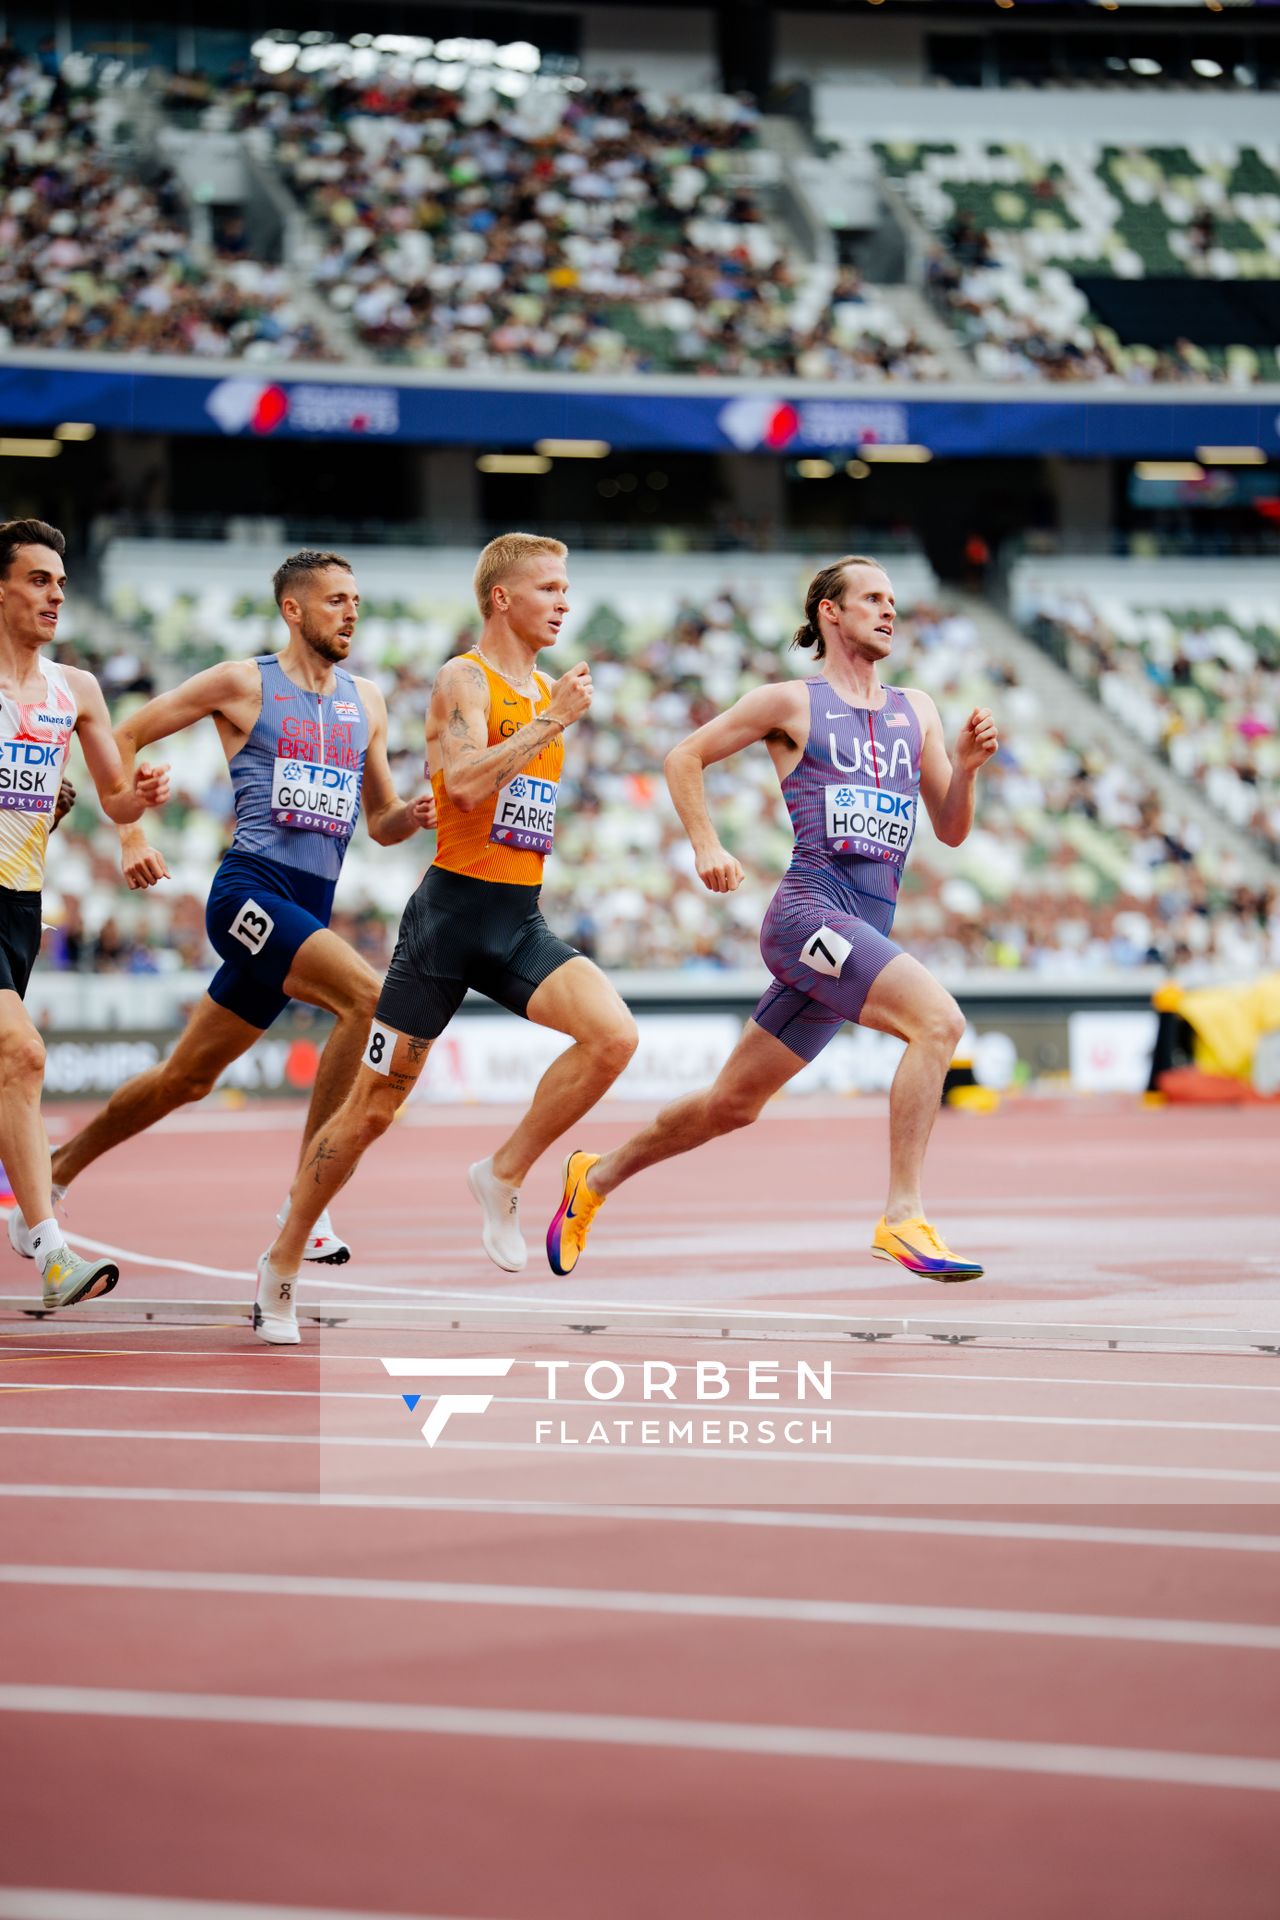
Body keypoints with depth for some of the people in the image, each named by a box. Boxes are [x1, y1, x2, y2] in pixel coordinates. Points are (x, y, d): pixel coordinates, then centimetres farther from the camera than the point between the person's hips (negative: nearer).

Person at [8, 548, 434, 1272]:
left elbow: (380, 823, 22)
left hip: (308, 913, 6)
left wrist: (414, 816, -1)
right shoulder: (241, 684, 0)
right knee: (373, 996, -26)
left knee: (187, 1077, 12)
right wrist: (132, 836, -2)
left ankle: (56, 1172, 31)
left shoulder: (366, 701, 17)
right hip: (252, 891, -6)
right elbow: (122, 739, 6)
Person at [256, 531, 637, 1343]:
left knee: (615, 1035, -20)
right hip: (454, 910, -6)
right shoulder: (464, 681, -8)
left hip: (521, 919, 6)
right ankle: (284, 1261, 17)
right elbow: (464, 784, -25)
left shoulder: (549, 690, 15)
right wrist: (553, 723, -22)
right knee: (373, 1107, 1)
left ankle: (503, 1176, -3)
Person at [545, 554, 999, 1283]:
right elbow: (684, 758, 11)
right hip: (809, 912, -6)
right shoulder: (791, 703, 3)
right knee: (939, 1019, -27)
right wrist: (707, 846, -1)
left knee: (733, 1103, 14)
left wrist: (966, 766, -2)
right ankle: (904, 1218, -28)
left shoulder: (916, 710, 18)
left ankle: (597, 1176, 34)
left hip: (865, 934, 6)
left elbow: (952, 829, 17)